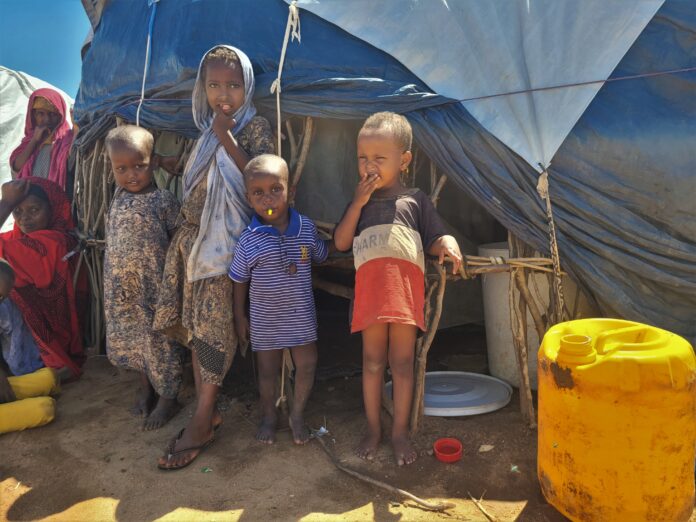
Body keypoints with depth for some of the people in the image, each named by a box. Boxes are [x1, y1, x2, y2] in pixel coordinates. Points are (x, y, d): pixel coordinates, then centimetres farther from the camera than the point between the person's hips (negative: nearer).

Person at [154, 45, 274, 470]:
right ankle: (208, 410, 21)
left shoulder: (255, 127, -3)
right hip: (194, 238, 8)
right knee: (194, 325, 8)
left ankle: (202, 423, 6)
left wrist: (226, 137, -19)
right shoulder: (208, 130, 17)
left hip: (227, 242, -7)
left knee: (216, 329, -4)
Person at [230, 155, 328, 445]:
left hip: (302, 316, 2)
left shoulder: (306, 228, -10)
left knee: (307, 366, 9)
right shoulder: (249, 241, -16)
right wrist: (239, 317, 1)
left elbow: (322, 256, 10)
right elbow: (240, 281, -4)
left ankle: (297, 414, 34)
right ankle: (269, 415, 40)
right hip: (265, 320, -2)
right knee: (268, 370, 15)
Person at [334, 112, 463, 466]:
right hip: (371, 290, 1)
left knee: (402, 363, 6)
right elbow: (341, 243, 3)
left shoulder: (416, 200, 10)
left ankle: (400, 432, 21)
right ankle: (373, 429, 26)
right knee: (373, 361, 10)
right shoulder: (359, 201, 14)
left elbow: (433, 240, 6)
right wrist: (359, 203, -3)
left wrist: (448, 242, -17)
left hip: (406, 289, -1)